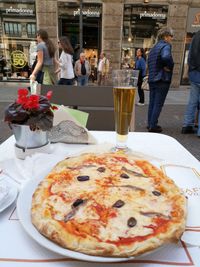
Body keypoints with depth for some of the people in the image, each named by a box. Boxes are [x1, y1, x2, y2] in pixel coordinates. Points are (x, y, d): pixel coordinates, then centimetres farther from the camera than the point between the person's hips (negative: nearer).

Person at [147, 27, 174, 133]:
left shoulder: (154, 47, 17)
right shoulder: (166, 46, -11)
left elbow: (149, 63, 21)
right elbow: (166, 57, -33)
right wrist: (169, 67, -17)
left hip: (152, 79, 8)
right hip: (162, 79, -8)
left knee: (152, 103, 13)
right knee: (158, 104, -2)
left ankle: (150, 124, 20)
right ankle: (153, 126, 2)